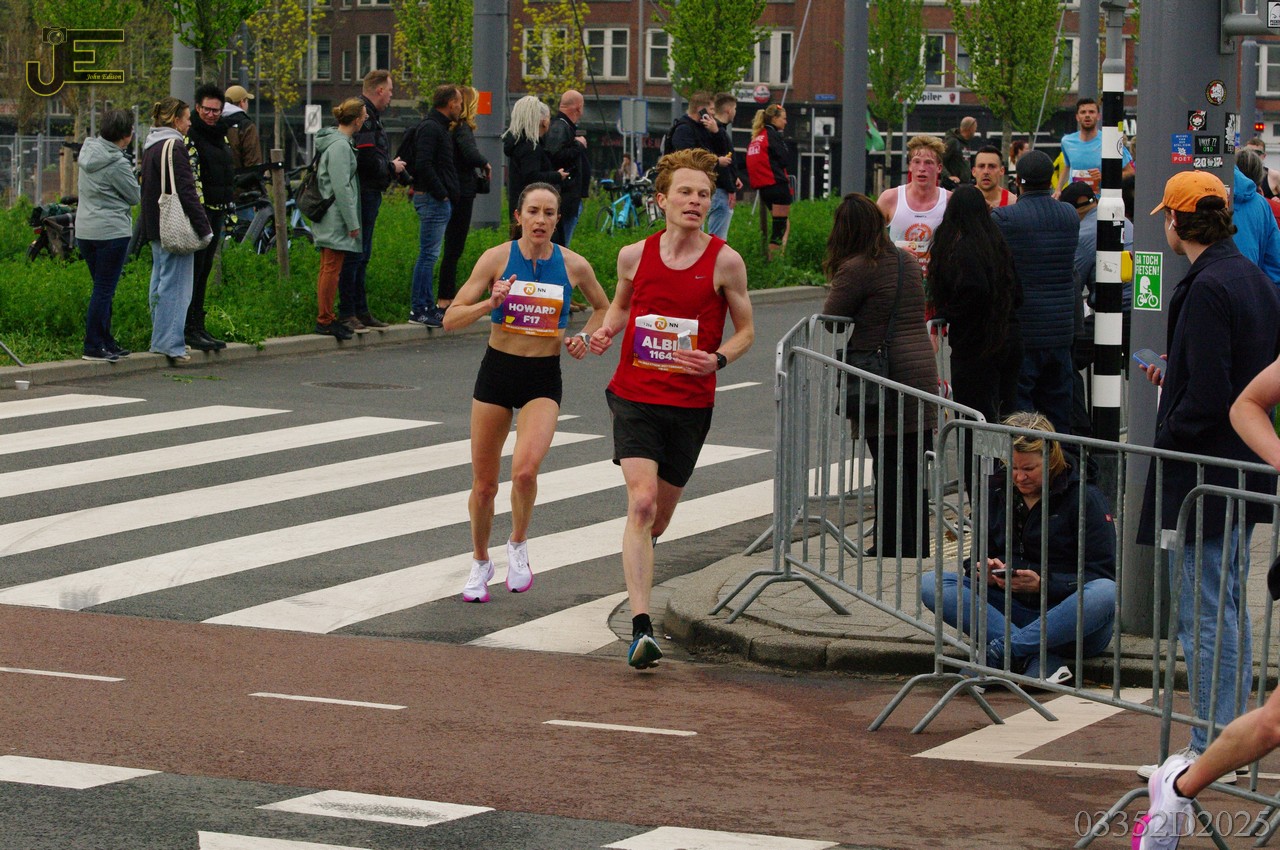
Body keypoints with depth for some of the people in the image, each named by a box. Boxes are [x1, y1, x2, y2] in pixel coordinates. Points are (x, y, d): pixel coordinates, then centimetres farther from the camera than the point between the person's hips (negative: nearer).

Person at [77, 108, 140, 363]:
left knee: (102, 288, 16)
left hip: (84, 231, 8)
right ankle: (93, 346, -5)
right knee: (104, 290, -4)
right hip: (111, 231, -8)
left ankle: (106, 342, 21)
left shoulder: (88, 153, 7)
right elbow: (135, 196, -7)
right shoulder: (117, 164, -18)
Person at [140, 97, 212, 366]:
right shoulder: (174, 148, -15)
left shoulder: (151, 147, 15)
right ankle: (171, 346, -9)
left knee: (160, 283, 15)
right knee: (175, 286, -8)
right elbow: (186, 192, -19)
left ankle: (160, 343, 20)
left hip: (155, 227, 10)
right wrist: (204, 227, -16)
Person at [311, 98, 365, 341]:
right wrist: (353, 223, -17)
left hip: (328, 218, 10)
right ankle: (325, 320, -4)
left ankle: (325, 318, 18)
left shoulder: (334, 141, 15)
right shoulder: (340, 146, -17)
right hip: (336, 216, -10)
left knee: (328, 268, 13)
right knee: (332, 267, -6)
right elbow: (341, 187, -20)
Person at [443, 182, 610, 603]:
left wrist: (584, 337, -2)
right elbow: (451, 318, -8)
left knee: (525, 469, -24)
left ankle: (518, 544, 5)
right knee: (484, 483, 7)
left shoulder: (574, 265, -3)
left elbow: (603, 308, 17)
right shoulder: (497, 258, -7)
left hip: (544, 379, -1)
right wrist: (490, 303, -25)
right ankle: (481, 563, 31)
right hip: (498, 369, 1)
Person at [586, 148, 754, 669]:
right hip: (634, 395, -1)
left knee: (658, 520, 11)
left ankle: (637, 557, 50)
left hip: (690, 404, 1)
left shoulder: (725, 262, -5)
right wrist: (606, 332, -1)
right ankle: (641, 629, -24)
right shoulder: (634, 256, 0)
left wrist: (717, 360, -14)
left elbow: (745, 330, 5)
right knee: (641, 501, -19)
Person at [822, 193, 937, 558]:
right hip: (922, 370, 7)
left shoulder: (857, 269, -12)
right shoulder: (908, 261, 11)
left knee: (888, 465, 0)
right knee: (916, 464, 12)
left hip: (885, 376, -7)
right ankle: (919, 544, 19)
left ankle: (894, 545, 3)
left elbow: (830, 319, -8)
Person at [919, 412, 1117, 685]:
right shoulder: (998, 492, 11)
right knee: (931, 583, -17)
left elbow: (1103, 573, -8)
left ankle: (999, 652, -38)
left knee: (1106, 593, -37)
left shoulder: (1085, 497, -3)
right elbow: (976, 556, 16)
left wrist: (1044, 583, -23)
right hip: (1011, 608, 4)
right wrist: (983, 570, -10)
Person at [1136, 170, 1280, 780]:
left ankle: (1210, 749, -1)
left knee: (1204, 616, -4)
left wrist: (1168, 433, -8)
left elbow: (1208, 394, -24)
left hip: (1201, 474, -10)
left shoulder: (1207, 289, -19)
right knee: (1227, 609, 17)